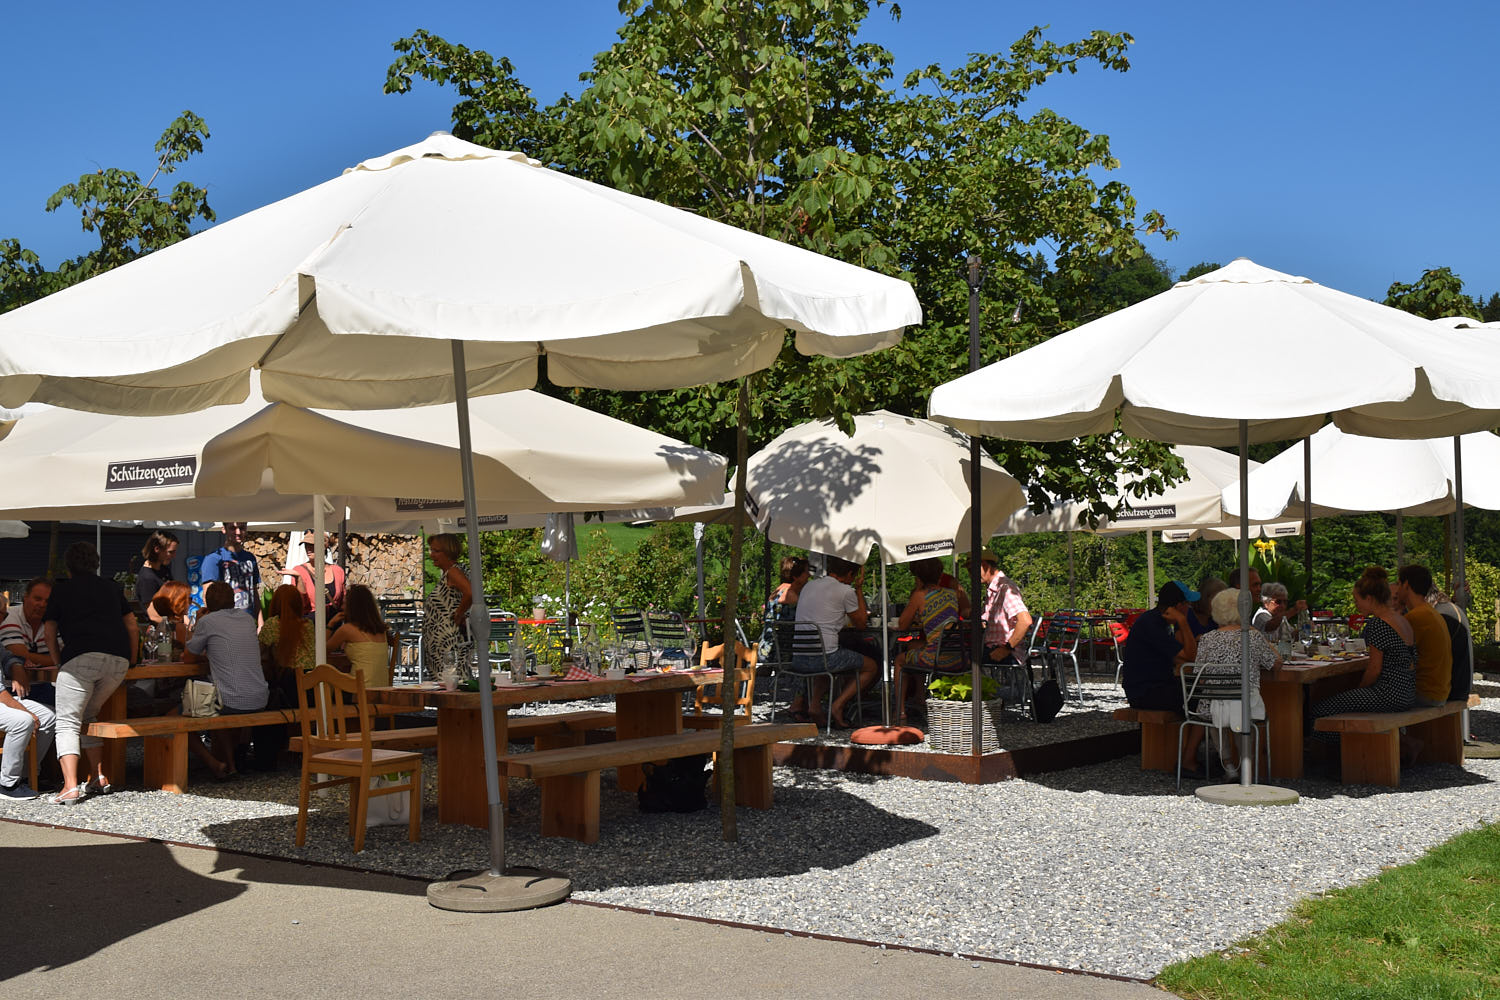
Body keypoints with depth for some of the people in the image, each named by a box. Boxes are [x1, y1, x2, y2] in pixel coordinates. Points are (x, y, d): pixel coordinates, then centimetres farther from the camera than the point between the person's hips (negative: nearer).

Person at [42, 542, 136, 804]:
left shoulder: (61, 589, 19)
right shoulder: (112, 588, 26)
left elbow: (50, 633, 17)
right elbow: (132, 627, 26)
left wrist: (61, 663, 27)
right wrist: (132, 659, 35)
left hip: (81, 657, -4)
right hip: (118, 660, 4)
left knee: (67, 723, -1)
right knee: (86, 716, 21)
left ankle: (71, 786, -17)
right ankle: (99, 776, 13)